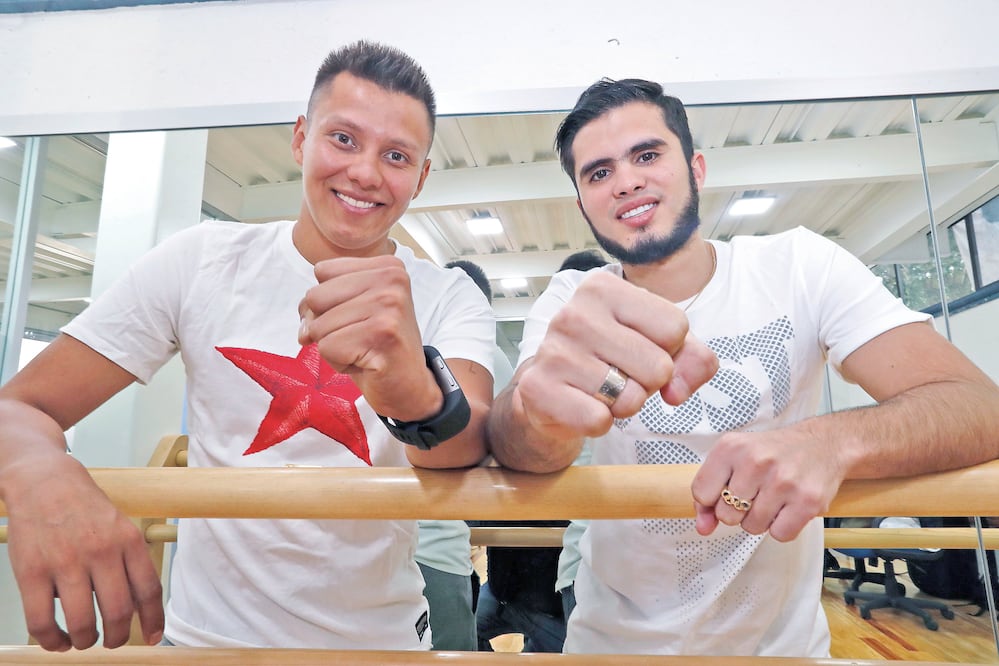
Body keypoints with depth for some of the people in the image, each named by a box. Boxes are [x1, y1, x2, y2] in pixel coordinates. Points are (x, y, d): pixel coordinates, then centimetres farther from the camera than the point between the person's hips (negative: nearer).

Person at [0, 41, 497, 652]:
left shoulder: (452, 301, -12)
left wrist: (417, 394, -50)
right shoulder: (202, 260, -10)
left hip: (382, 640, 1)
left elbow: (478, 451, -28)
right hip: (206, 631, 1)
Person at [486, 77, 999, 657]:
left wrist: (833, 442, -35)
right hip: (617, 640, 1)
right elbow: (514, 447, -25)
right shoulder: (567, 302, -9)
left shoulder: (801, 265, -10)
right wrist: (543, 411, -47)